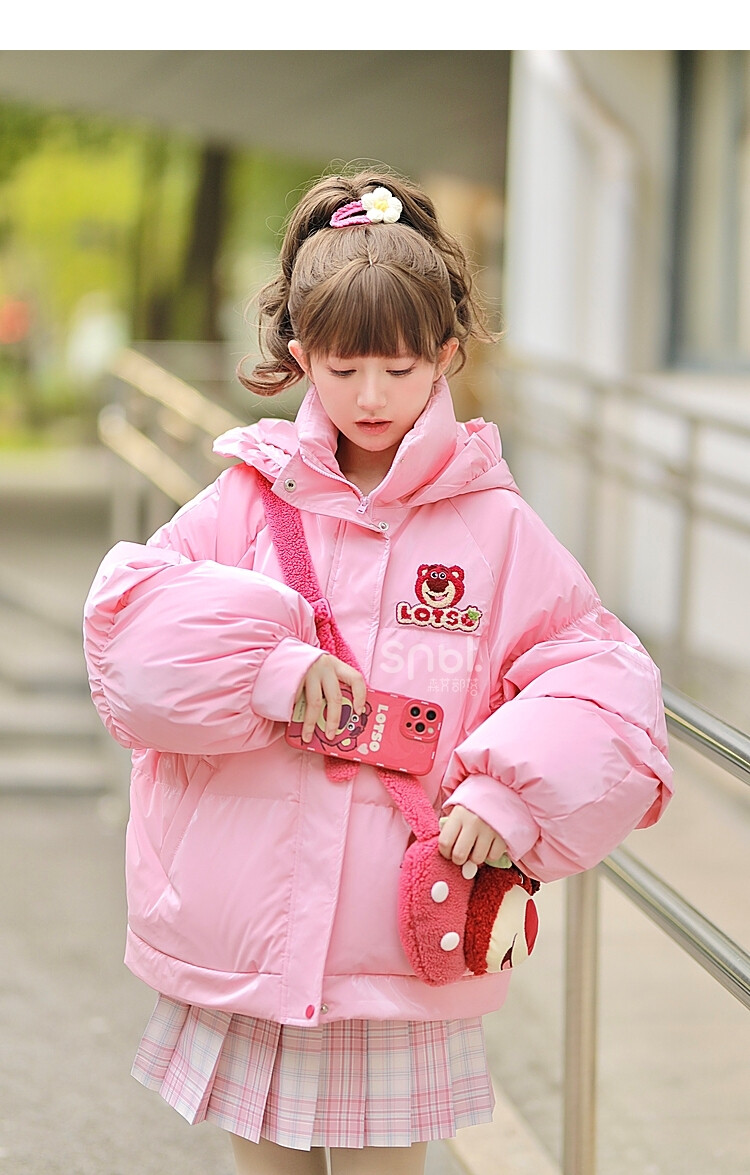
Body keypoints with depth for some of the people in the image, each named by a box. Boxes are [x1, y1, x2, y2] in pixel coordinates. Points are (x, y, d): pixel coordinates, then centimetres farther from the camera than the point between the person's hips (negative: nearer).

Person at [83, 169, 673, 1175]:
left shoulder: (496, 527, -1)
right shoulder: (250, 499, 1)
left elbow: (608, 680, -2)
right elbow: (127, 627, -7)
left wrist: (512, 795, -15)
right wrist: (268, 666, -18)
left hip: (401, 957, -1)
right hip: (242, 936, 1)